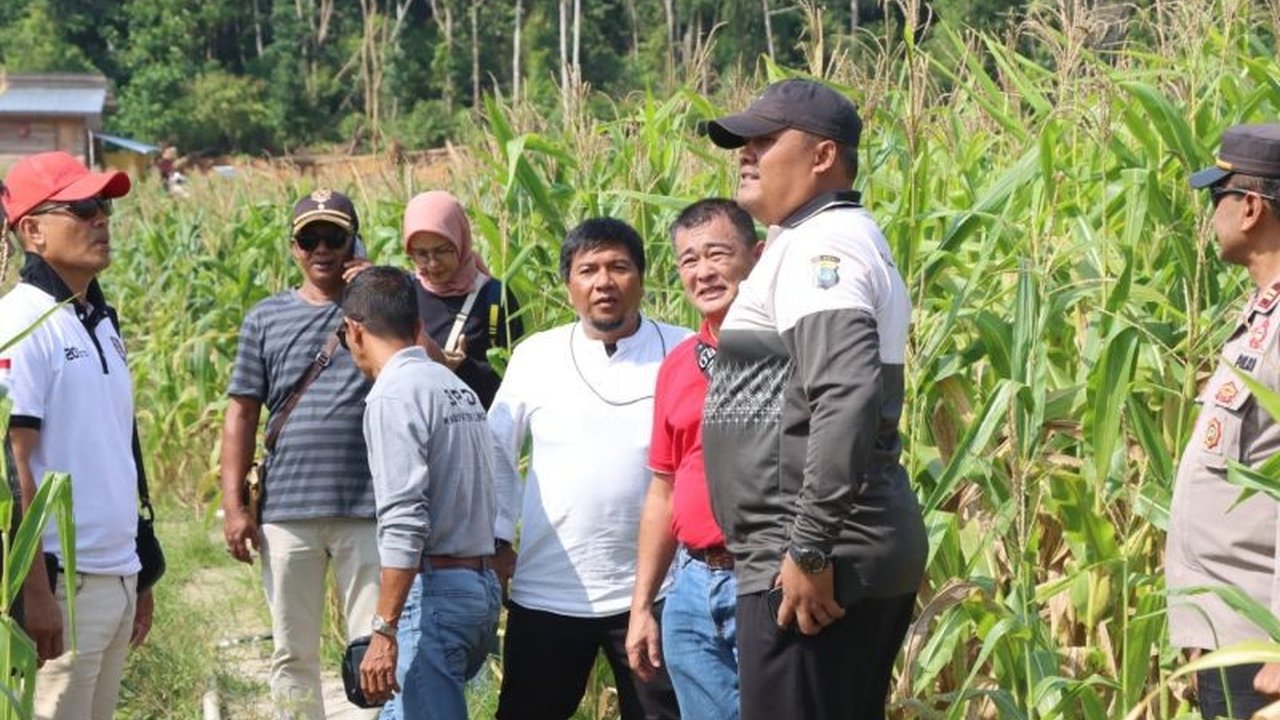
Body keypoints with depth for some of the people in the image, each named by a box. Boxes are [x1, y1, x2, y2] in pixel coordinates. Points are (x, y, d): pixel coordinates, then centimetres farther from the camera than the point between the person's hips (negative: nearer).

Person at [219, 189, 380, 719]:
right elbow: (242, 415, 9)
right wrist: (234, 505, 2)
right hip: (287, 511, 2)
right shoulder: (267, 318, 11)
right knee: (292, 655, 9)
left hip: (368, 511, -2)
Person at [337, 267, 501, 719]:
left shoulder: (393, 395, -11)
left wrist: (384, 631, -20)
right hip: (482, 584, 9)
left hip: (437, 589, -9)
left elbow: (404, 523, -20)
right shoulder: (457, 388, 16)